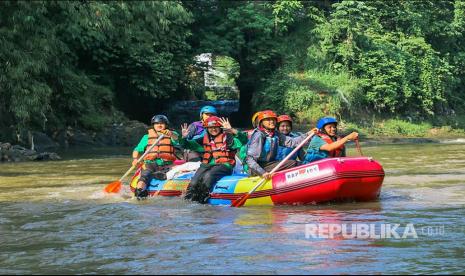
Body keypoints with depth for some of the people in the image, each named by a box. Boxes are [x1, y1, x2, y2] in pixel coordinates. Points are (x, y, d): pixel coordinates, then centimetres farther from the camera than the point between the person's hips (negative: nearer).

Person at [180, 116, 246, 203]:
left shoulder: (227, 137, 4)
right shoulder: (204, 139, 18)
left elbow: (242, 140, -13)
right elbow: (187, 144, 23)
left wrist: (231, 130, -27)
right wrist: (184, 137, 1)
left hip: (223, 165, -5)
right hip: (207, 165, 5)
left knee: (208, 175, -33)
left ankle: (202, 197, -26)